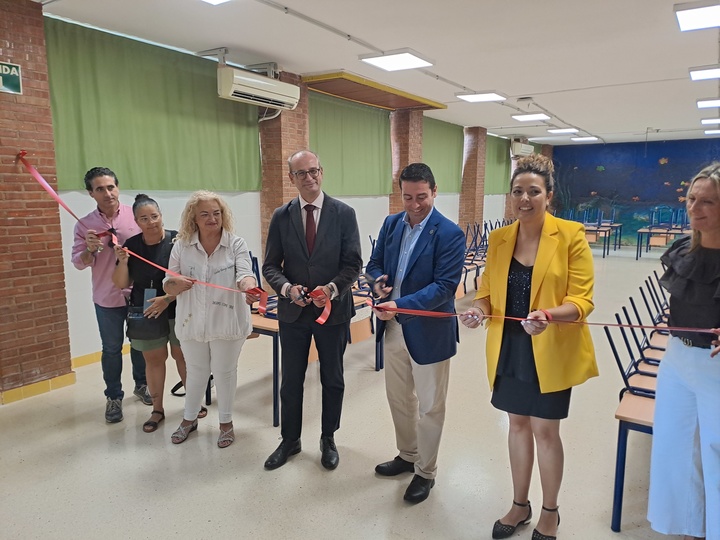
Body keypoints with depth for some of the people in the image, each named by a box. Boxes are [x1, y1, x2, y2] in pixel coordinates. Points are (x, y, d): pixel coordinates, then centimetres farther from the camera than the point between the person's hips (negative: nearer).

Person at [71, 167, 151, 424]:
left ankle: (141, 385, 36)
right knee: (111, 349, 11)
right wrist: (90, 249, -22)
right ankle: (113, 397, 27)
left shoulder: (135, 215, -5)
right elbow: (78, 262, -2)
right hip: (107, 299, 0)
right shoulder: (84, 225, -3)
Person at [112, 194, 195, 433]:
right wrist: (122, 261, -14)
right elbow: (121, 284, 3)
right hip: (146, 313, 3)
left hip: (177, 310, -3)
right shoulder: (131, 245, 1)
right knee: (153, 359, 11)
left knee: (182, 355, 6)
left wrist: (168, 298, -19)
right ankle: (157, 410, 25)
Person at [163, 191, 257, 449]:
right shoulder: (181, 246, -4)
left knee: (224, 372, 14)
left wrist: (248, 287, -46)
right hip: (192, 322, 2)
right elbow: (168, 288, -1)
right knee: (196, 371, 21)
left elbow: (244, 274, -23)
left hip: (226, 322, -2)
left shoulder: (236, 244, -10)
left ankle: (226, 422, 33)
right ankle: (189, 418, 42)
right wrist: (177, 283, -25)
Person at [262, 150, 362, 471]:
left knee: (332, 380, 14)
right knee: (291, 381, 14)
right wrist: (287, 287, -20)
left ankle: (328, 439, 36)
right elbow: (270, 265, 0)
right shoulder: (281, 217, -1)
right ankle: (290, 440, 35)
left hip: (333, 310, -1)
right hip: (293, 311, 2)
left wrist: (331, 289, -24)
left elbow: (353, 263, -7)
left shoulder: (344, 213, -6)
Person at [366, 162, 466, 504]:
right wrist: (378, 281, -12)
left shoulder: (450, 234, -16)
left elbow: (444, 287, -21)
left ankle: (426, 472, 32)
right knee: (398, 398, 21)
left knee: (429, 407, 11)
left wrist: (401, 305, -32)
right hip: (393, 328, 6)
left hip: (428, 332, -6)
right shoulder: (391, 223, 4)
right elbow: (375, 264, 11)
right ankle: (407, 456, 44)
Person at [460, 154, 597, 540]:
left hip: (550, 352, -4)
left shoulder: (570, 235, -10)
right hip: (508, 348, 4)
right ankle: (520, 505, 38)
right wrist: (479, 309, -16)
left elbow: (582, 299, -13)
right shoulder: (498, 239, 2)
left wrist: (548, 315, -31)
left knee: (544, 430, 8)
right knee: (518, 424, 17)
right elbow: (488, 291, 6)